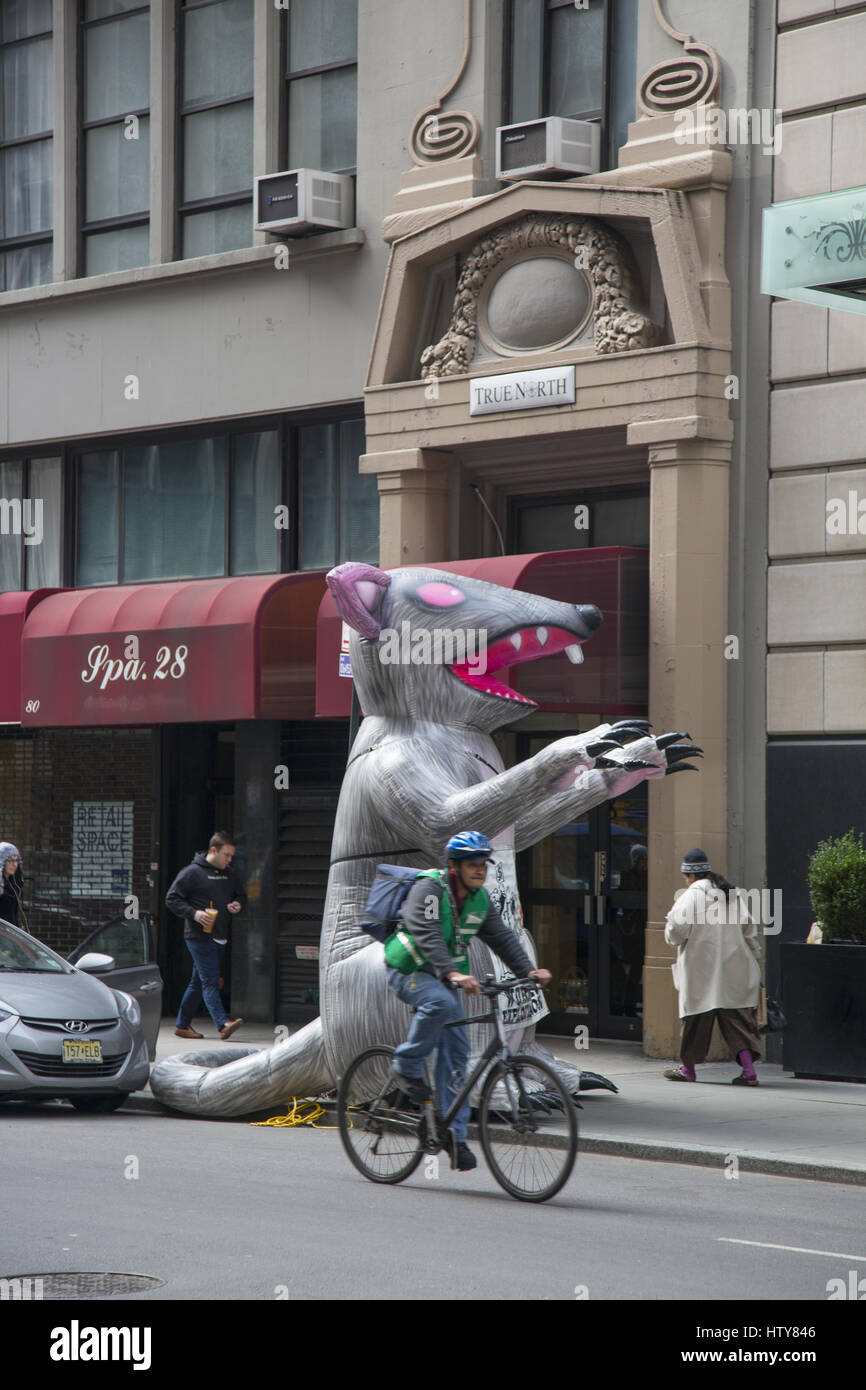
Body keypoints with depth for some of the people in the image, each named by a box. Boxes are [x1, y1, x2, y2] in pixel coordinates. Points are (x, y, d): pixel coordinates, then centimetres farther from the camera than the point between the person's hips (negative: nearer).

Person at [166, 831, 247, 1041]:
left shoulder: (229, 874, 14)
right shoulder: (192, 872, -6)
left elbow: (241, 895, 27)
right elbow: (172, 899, -6)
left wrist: (238, 905, 3)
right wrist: (194, 913, -19)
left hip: (218, 937, 7)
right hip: (198, 935, -7)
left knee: (198, 982, 12)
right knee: (210, 981, -14)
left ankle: (183, 1025, 20)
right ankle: (223, 1024, -25)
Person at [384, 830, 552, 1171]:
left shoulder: (479, 899, 4)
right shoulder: (428, 890, -20)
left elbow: (501, 937, 0)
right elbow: (428, 936, -33)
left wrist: (529, 971, -16)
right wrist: (452, 974, -47)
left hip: (444, 978, 7)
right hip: (408, 972, -7)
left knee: (456, 1050, -3)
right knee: (441, 1002, -37)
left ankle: (455, 1135, -2)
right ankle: (408, 1065, -15)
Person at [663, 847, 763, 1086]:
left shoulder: (690, 897, -9)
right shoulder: (732, 896, 11)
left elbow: (675, 934, -13)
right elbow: (750, 932, 13)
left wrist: (672, 915, 9)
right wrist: (756, 966, 18)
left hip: (702, 971, -5)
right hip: (734, 972, 5)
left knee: (697, 1016, 7)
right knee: (737, 1017, 2)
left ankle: (688, 1068, 20)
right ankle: (748, 1070, -9)